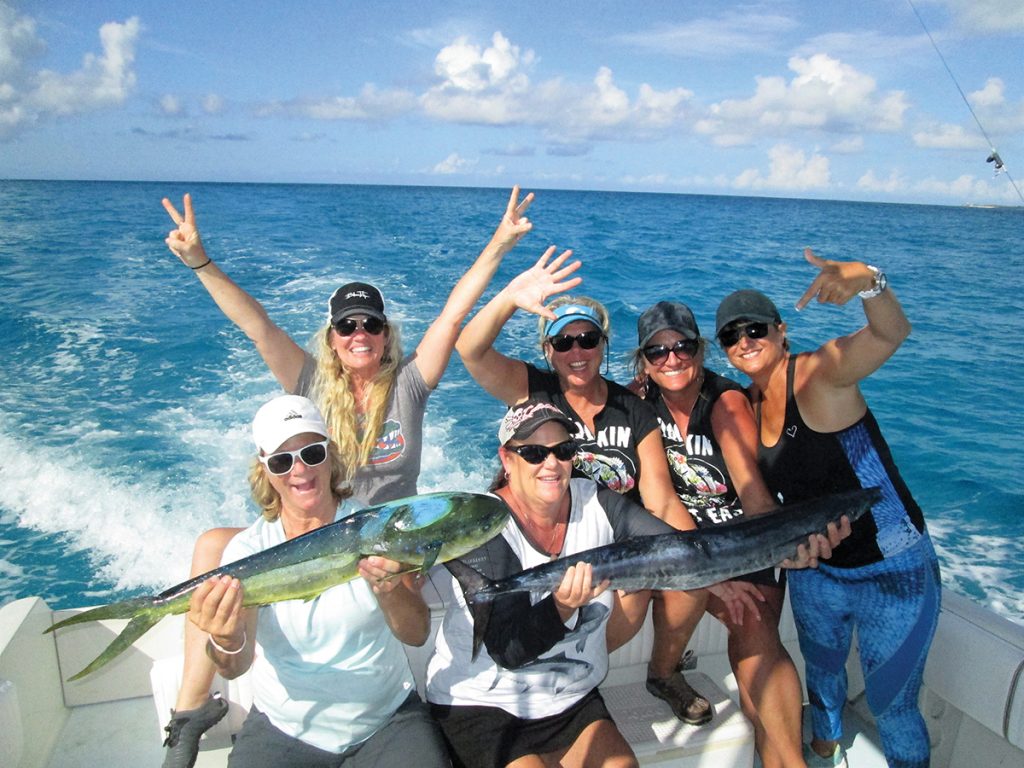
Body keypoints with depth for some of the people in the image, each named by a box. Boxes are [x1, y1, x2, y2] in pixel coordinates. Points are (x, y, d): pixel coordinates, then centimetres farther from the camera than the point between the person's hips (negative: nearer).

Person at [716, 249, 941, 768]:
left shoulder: (820, 372, -22)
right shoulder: (746, 406, -2)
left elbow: (891, 334, -41)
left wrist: (867, 280, -59)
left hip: (891, 573, -6)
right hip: (813, 573, 7)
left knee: (891, 703, 11)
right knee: (822, 672, 28)